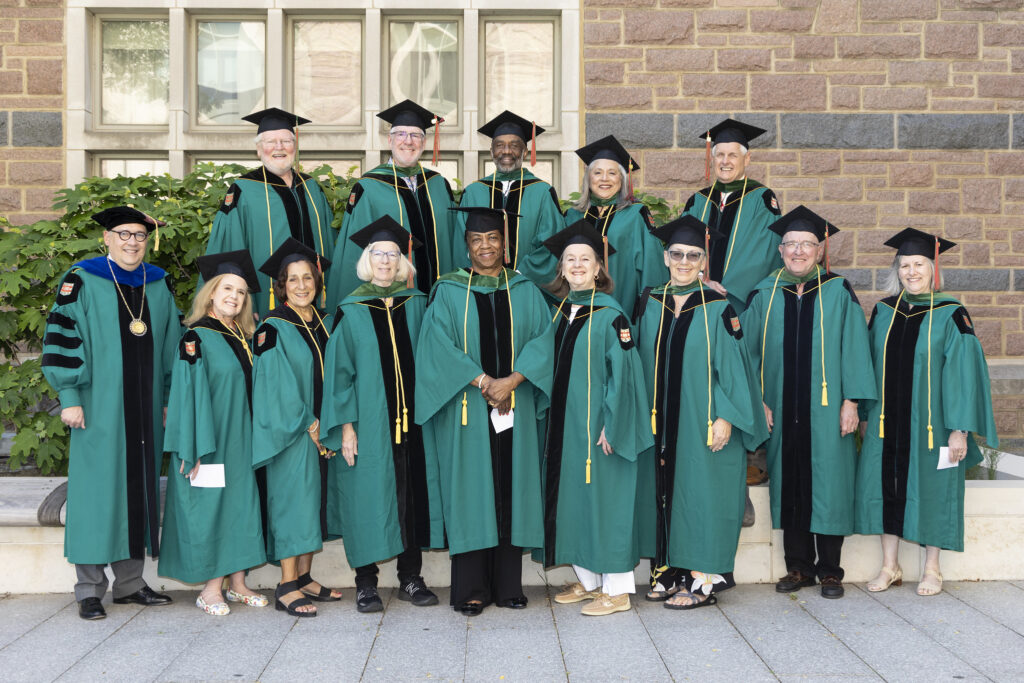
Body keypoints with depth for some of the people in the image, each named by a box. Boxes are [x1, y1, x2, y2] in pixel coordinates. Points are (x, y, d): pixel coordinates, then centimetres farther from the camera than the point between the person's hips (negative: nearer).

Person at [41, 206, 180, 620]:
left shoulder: (158, 285, 11)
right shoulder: (82, 282, -2)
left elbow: (171, 345, 16)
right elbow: (63, 337, -5)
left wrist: (171, 399, 13)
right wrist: (69, 398, -11)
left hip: (145, 411, 5)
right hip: (100, 410, -4)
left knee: (139, 489, 8)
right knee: (97, 489, -2)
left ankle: (129, 582, 19)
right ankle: (90, 590, 7)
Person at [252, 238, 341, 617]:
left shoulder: (326, 324, 12)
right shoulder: (274, 328, -7)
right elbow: (277, 384, -12)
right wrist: (309, 424, -14)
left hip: (322, 429, 6)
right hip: (291, 431, -6)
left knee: (315, 499, 9)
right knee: (293, 498, -7)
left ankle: (304, 577, 18)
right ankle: (287, 587, -2)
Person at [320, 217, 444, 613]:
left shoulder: (416, 305, 9)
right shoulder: (351, 312, 1)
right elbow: (339, 371, -1)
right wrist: (346, 425, -8)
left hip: (411, 420, 3)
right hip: (368, 425, -3)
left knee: (413, 494, 6)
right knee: (368, 496, 0)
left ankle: (410, 578, 18)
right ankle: (366, 584, 12)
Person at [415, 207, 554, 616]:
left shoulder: (525, 291, 11)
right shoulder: (448, 291, 5)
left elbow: (542, 339, -1)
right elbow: (438, 345, -7)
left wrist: (511, 380, -16)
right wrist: (483, 382, -16)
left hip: (514, 409, 2)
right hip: (466, 409, -2)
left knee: (511, 493, 4)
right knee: (470, 493, -1)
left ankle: (508, 586, 13)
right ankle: (471, 590, 7)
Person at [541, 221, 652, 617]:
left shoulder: (610, 314, -10)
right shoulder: (561, 312, 10)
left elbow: (623, 371, -14)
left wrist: (610, 425, -18)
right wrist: (554, 419, 12)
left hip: (598, 426, -7)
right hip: (566, 424, 7)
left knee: (605, 499, -2)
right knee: (574, 498, 11)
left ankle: (617, 590, 8)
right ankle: (587, 580, 24)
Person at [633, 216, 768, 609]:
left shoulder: (718, 308, -5)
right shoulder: (650, 305, 7)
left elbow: (732, 366, -7)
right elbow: (642, 362, 12)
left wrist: (725, 417, -14)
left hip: (703, 422, -4)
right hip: (661, 421, 5)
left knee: (701, 489, -1)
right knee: (664, 487, 8)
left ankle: (705, 579, 6)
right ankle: (670, 570, 19)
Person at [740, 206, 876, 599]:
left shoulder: (838, 291, 1)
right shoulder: (764, 295, 6)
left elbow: (854, 348, -1)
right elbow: (750, 350, 7)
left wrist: (851, 401, -7)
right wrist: (756, 400, -1)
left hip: (825, 410, -2)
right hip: (781, 411, 2)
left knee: (828, 485, 2)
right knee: (789, 486, 7)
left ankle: (830, 571, 14)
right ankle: (799, 567, 20)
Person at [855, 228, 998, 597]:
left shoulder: (951, 315, -6)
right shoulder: (884, 312, 5)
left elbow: (963, 371, -9)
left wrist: (960, 429, -13)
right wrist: (865, 415, 8)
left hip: (930, 423, -3)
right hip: (887, 424, 4)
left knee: (930, 488, 5)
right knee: (887, 487, 5)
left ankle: (931, 569, 20)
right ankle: (890, 566, 19)